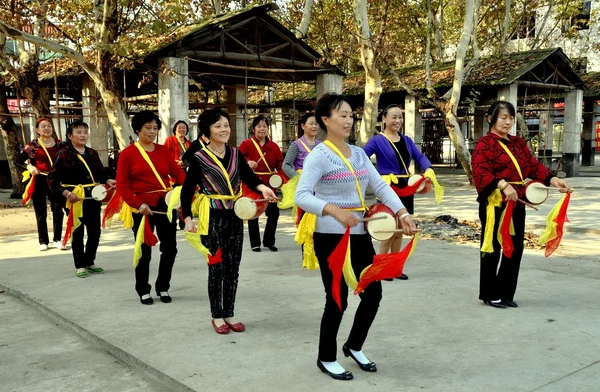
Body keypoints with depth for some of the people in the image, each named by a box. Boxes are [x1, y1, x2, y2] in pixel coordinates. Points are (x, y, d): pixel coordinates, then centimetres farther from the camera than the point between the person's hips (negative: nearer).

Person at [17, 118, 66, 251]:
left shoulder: (59, 144, 4)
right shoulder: (32, 145, -2)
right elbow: (19, 161, 0)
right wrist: (29, 166, -18)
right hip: (38, 181, -1)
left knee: (58, 210, 1)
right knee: (41, 213, 7)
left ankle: (57, 239, 12)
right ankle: (43, 241, 15)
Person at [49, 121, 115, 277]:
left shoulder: (92, 153, 9)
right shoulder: (64, 154, -8)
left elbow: (101, 173, 12)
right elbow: (53, 179, -10)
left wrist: (108, 181, -9)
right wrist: (66, 193, -21)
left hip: (93, 197, 5)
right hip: (75, 198, -5)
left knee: (95, 231, 10)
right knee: (77, 233, 4)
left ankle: (89, 262, 27)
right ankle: (80, 265, 16)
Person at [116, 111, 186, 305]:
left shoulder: (163, 150, 10)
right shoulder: (128, 153, -2)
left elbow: (178, 173, 2)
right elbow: (122, 185, -6)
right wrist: (137, 203, -18)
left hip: (165, 205, 4)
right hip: (143, 207, -4)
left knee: (170, 248, 6)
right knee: (144, 250, 5)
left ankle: (163, 287, 25)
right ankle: (143, 290, 23)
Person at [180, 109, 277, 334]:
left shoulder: (236, 154, 5)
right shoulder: (199, 158, -7)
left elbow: (249, 177, -7)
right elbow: (187, 191, -5)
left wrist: (262, 187, -28)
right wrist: (188, 219, -11)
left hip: (235, 216, 5)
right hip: (212, 218, -4)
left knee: (233, 267, 9)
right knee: (217, 267, 0)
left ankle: (229, 314, 21)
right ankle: (217, 315, 15)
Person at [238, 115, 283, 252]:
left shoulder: (274, 146, 5)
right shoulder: (246, 144, -3)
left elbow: (281, 165, 4)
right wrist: (247, 162, -33)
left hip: (269, 184, 3)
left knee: (274, 213, 3)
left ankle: (269, 241, 21)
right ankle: (255, 243, 19)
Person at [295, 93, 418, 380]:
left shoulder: (358, 153, 9)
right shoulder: (319, 155, -13)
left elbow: (380, 186, 5)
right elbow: (301, 196, -22)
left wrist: (402, 213, -9)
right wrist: (335, 211, -36)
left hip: (359, 234, 7)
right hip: (330, 236, -7)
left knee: (373, 293, 11)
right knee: (337, 298, 1)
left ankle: (354, 346, 34)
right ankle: (326, 359, 23)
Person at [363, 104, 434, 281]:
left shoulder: (407, 140, 10)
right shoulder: (377, 140, -8)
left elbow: (420, 157, 2)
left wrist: (429, 172, -18)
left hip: (405, 188, 6)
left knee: (399, 230, 11)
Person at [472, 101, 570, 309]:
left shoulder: (518, 143, 16)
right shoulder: (484, 144, -7)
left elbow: (533, 165, 11)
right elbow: (481, 172, -20)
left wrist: (552, 179, -4)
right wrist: (503, 185, -33)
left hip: (516, 204, 7)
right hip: (494, 204, -7)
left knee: (515, 248, 10)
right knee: (492, 248, 1)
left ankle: (506, 293, 22)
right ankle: (490, 294, 14)